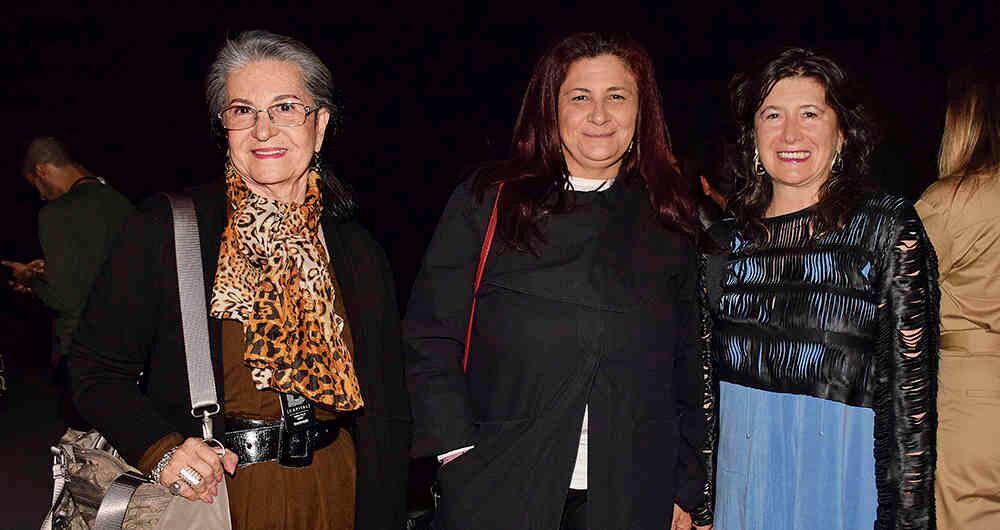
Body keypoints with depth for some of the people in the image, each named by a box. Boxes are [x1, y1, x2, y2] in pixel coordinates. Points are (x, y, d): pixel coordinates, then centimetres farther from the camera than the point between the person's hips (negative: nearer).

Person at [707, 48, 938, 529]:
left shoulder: (888, 226, -6)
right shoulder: (732, 231, 5)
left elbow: (912, 380, -8)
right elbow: (705, 370, 10)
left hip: (843, 465, -3)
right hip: (739, 463, 4)